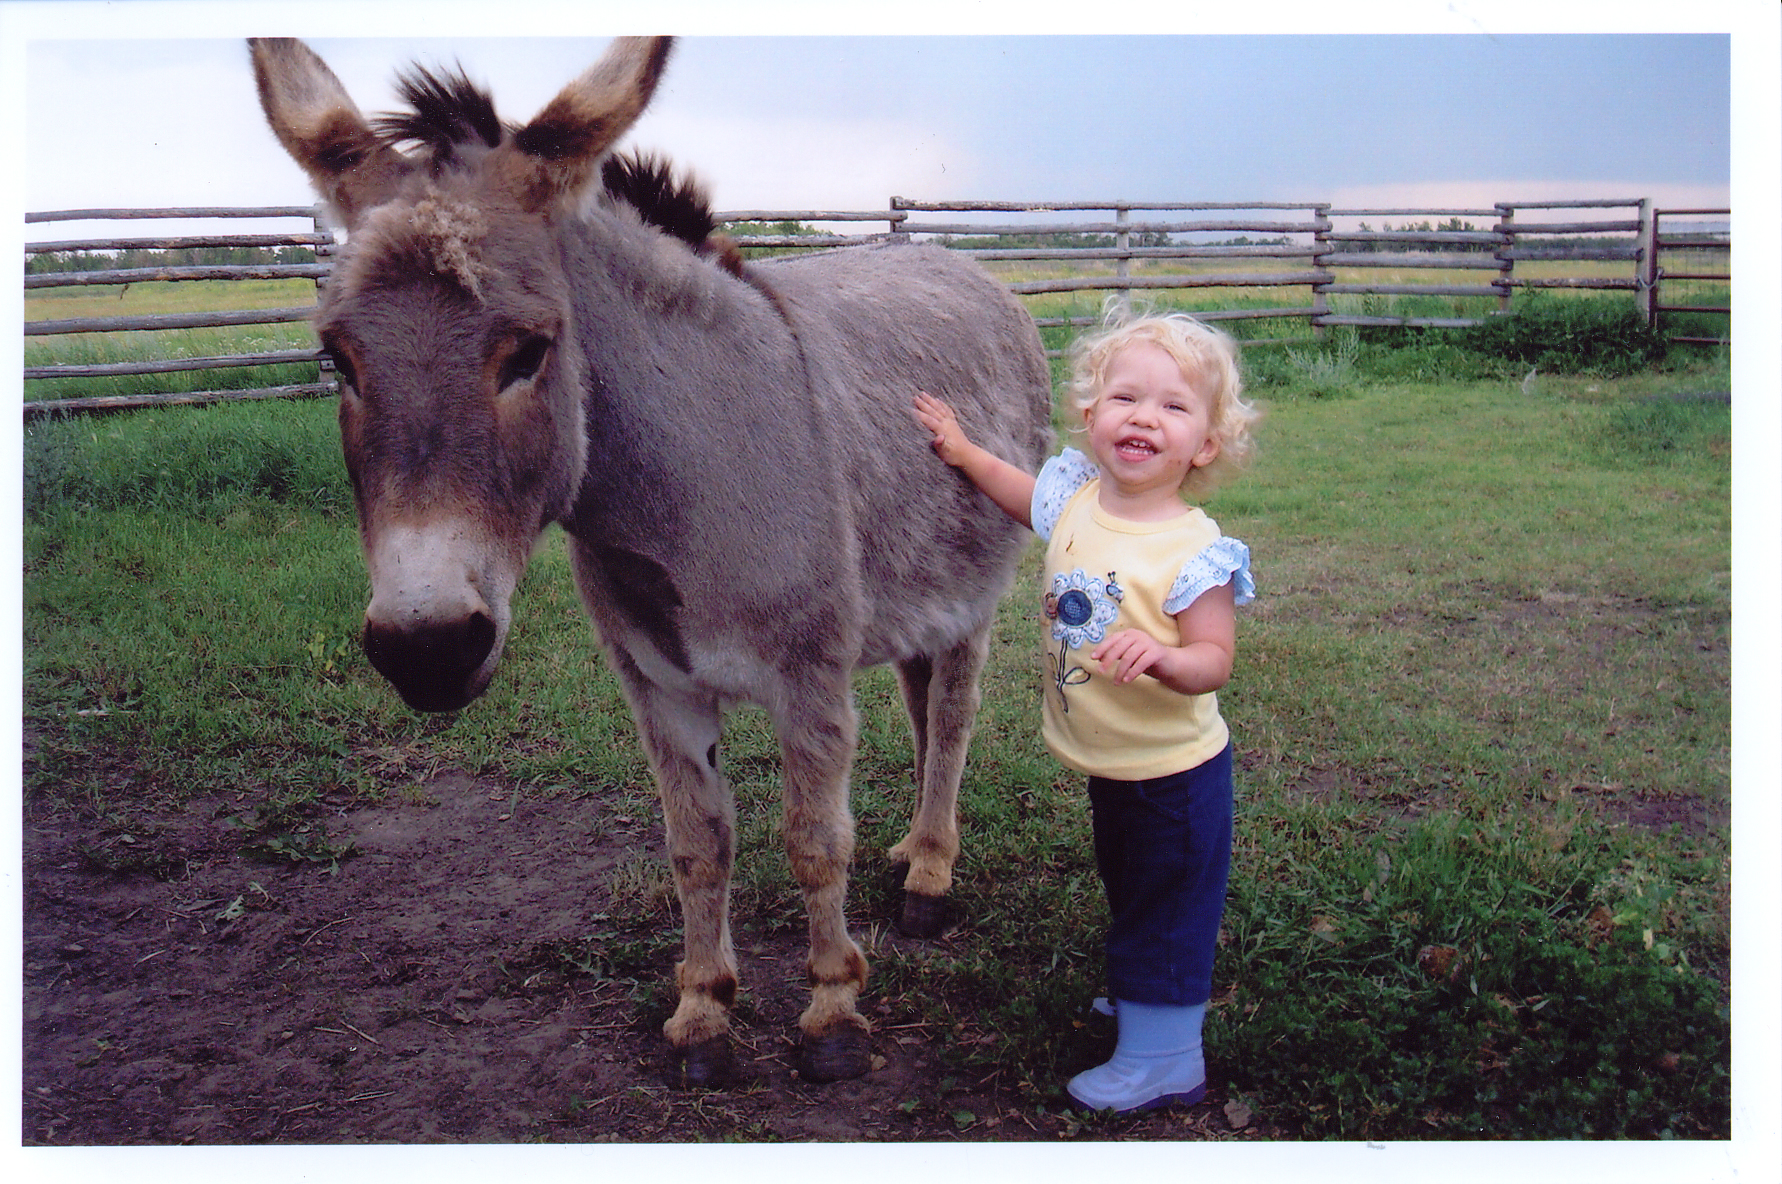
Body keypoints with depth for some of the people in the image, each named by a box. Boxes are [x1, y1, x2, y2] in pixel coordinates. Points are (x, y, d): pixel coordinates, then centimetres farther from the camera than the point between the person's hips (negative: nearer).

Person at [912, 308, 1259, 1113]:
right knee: (1128, 890, 27)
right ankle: (1145, 995, 50)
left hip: (1173, 773, -7)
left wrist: (1157, 655, -43)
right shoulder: (1074, 497, -6)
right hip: (1107, 766, 7)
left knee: (1166, 906, 7)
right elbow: (1030, 499, 17)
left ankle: (1163, 1057, 23)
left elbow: (1213, 661, -25)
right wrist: (964, 453, 9)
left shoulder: (1194, 551, -25)